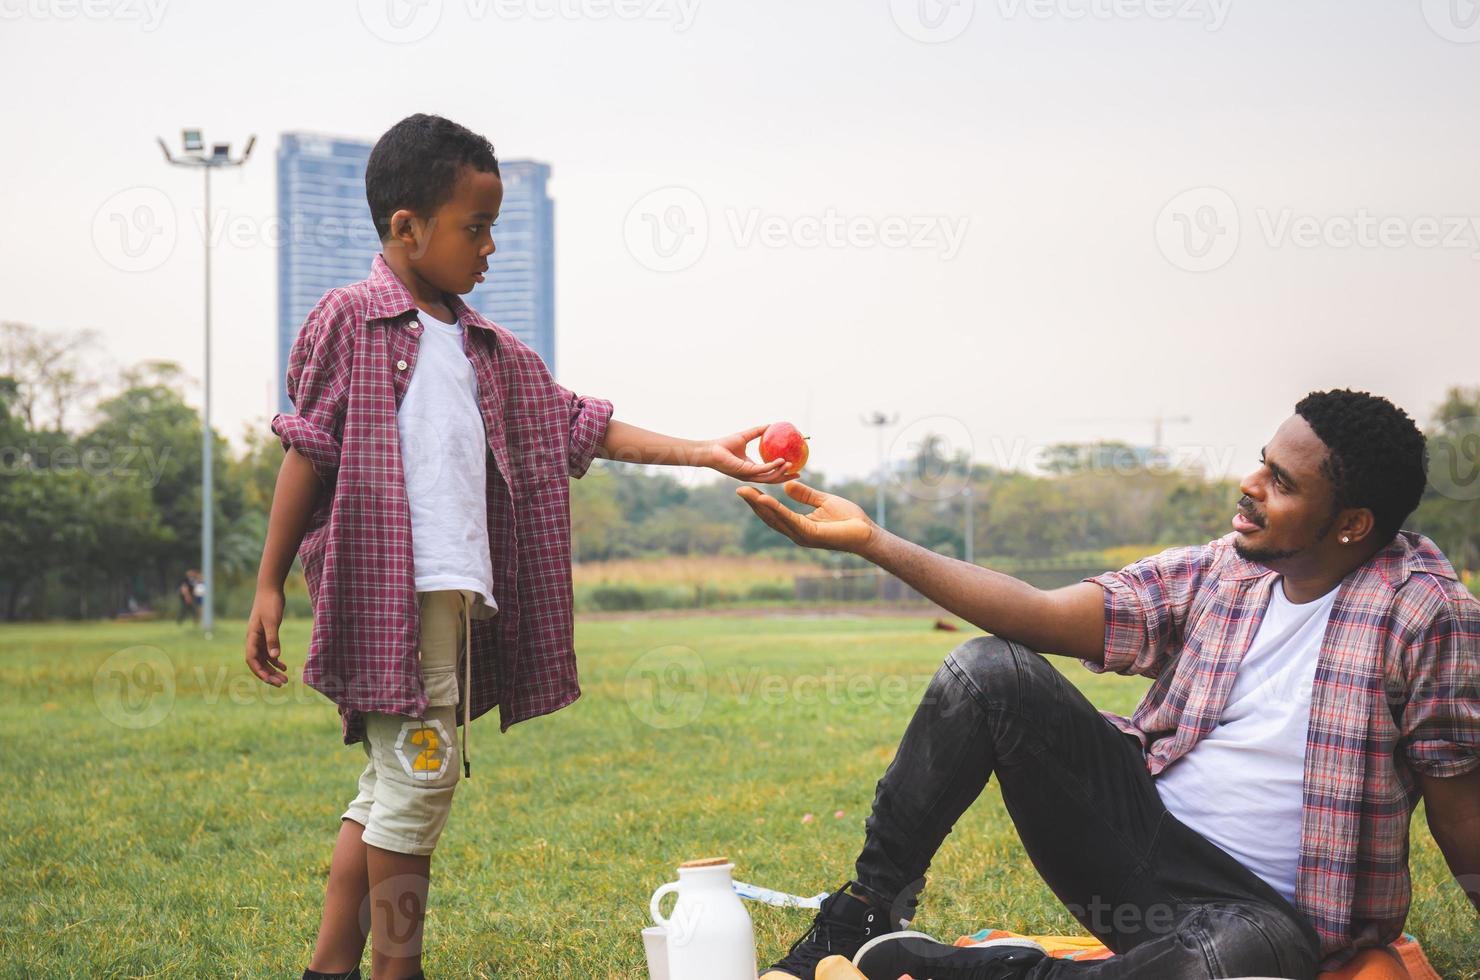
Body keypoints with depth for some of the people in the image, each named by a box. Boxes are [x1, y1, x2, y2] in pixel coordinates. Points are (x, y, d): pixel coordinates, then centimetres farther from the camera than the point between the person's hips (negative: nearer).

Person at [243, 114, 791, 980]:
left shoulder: (490, 351, 19)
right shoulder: (351, 320, 0)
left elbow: (577, 425, 19)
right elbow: (308, 454, -2)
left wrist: (701, 452, 12)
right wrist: (270, 586, -4)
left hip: (459, 596, 7)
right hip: (391, 588, -7)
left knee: (393, 785, 9)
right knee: (422, 773, -9)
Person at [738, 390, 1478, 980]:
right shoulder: (1211, 573, 3)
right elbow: (1044, 617, -6)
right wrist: (872, 541, -12)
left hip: (1253, 904, -4)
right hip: (1140, 828, 5)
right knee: (989, 669, -12)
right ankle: (862, 917, -4)